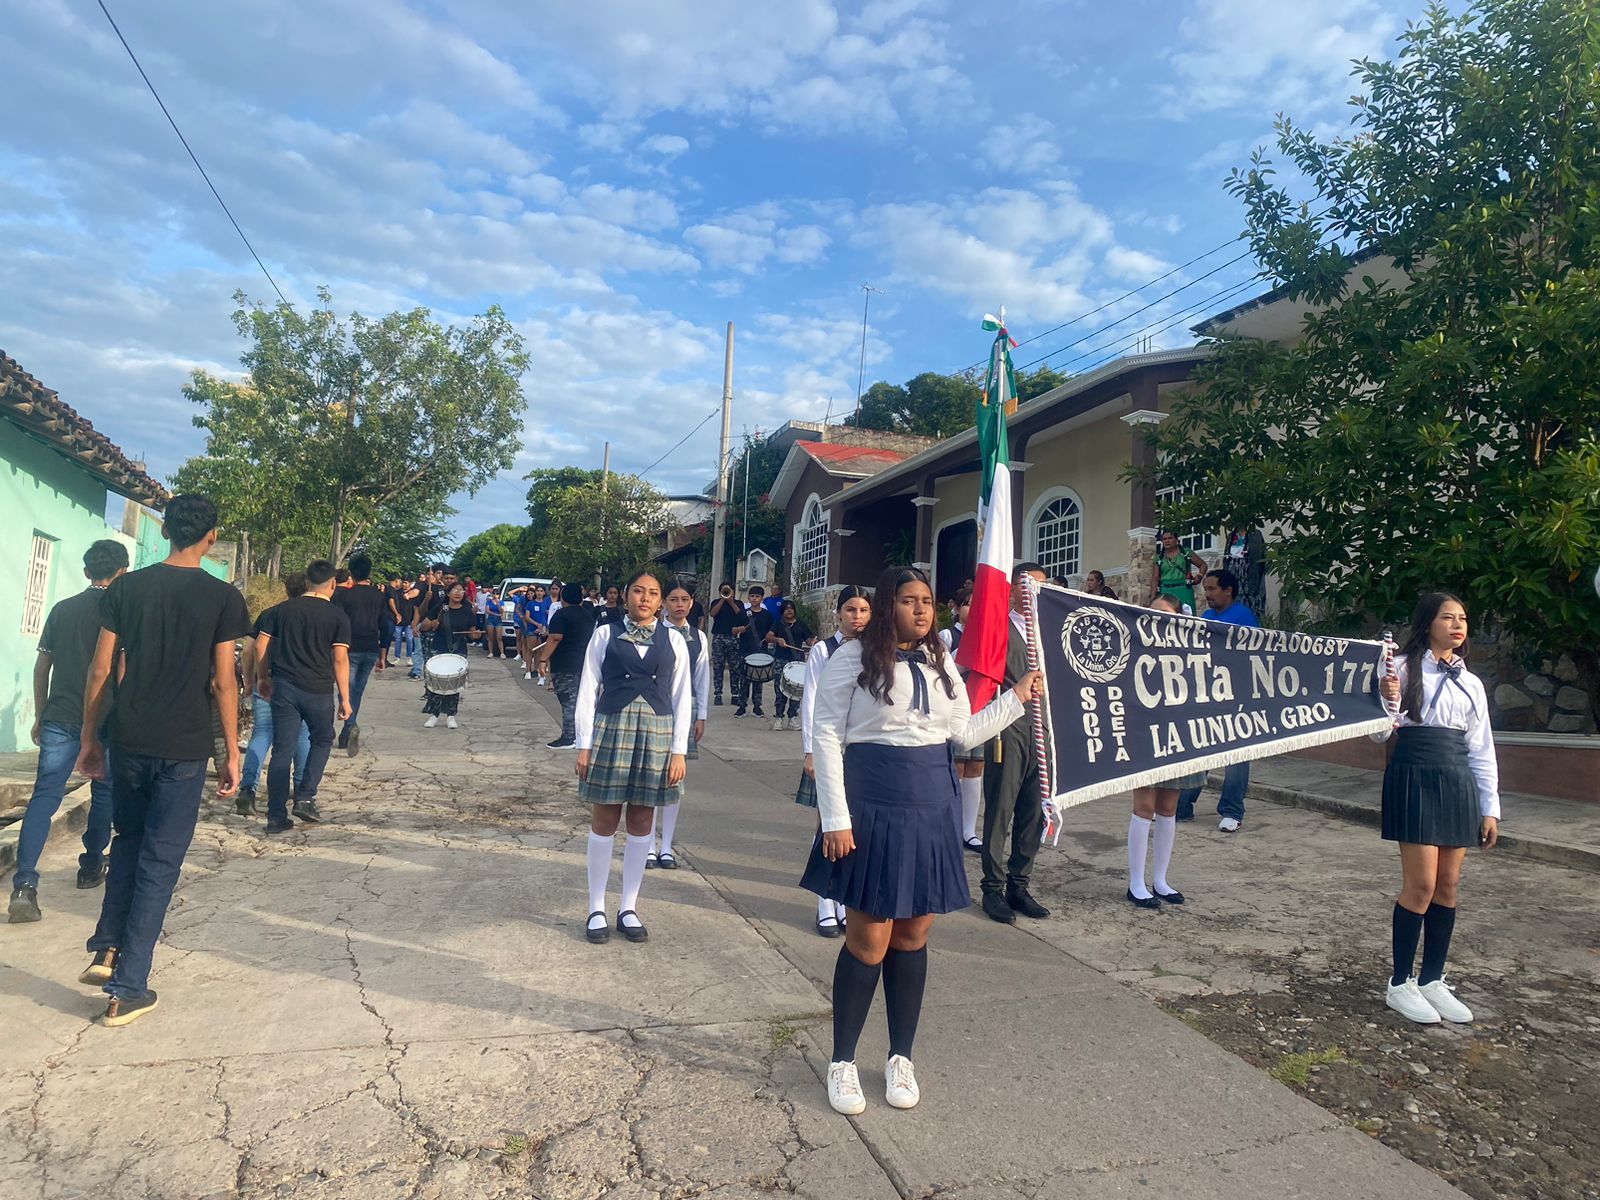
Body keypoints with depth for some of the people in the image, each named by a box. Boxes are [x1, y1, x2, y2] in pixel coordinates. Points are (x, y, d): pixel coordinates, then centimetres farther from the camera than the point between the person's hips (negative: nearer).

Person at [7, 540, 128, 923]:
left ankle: (24, 884, -14)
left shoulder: (62, 609, 9)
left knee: (44, 796, -1)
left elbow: (42, 666, 12)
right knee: (104, 795, 15)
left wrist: (40, 715, 21)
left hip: (59, 718, 3)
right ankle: (91, 867, 24)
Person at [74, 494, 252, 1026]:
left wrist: (90, 738, 14)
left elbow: (100, 671, 3)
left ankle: (106, 949, 19)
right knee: (160, 861, 5)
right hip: (184, 748, -3)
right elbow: (223, 682, -7)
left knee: (128, 841, 26)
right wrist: (231, 752, 1)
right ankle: (127, 990, 10)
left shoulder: (125, 588, 2)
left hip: (127, 741, 3)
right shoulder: (222, 598, -7)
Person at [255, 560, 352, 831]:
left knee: (282, 751, 6)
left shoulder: (283, 609, 7)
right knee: (322, 741, 20)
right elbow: (340, 659, -8)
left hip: (284, 687, 3)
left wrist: (262, 676, 20)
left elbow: (261, 645, 7)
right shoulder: (337, 616, -4)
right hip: (319, 690, -3)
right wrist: (344, 698, -4)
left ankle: (276, 817, 9)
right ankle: (305, 798, 9)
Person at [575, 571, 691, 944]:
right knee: (604, 820, 4)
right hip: (611, 729, -2)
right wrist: (584, 744, -4)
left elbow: (682, 698, 5)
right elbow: (588, 690, 0)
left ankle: (628, 908, 21)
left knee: (642, 821, 8)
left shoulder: (673, 641, 6)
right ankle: (597, 909, 17)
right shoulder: (605, 634, 1)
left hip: (656, 733, 2)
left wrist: (679, 750, 0)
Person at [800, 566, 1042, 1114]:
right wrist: (836, 818, -14)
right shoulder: (854, 657, -7)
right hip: (873, 807, -5)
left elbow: (965, 733, 16)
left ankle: (901, 1058, 29)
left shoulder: (941, 663, 11)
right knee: (868, 940, 0)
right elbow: (826, 735, -9)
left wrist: (1017, 697, 11)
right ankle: (842, 1062, 20)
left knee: (913, 936, 12)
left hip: (933, 808, 5)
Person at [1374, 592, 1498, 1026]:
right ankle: (1400, 984, 8)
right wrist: (1388, 701, -26)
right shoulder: (1403, 669, -4)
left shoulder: (1471, 683, 13)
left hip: (1459, 783, 6)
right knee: (1421, 885, -6)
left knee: (1448, 885, 9)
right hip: (1414, 779, -6)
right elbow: (1380, 734, -6)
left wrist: (1489, 807, 12)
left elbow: (1481, 749, 15)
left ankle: (1432, 980, 22)